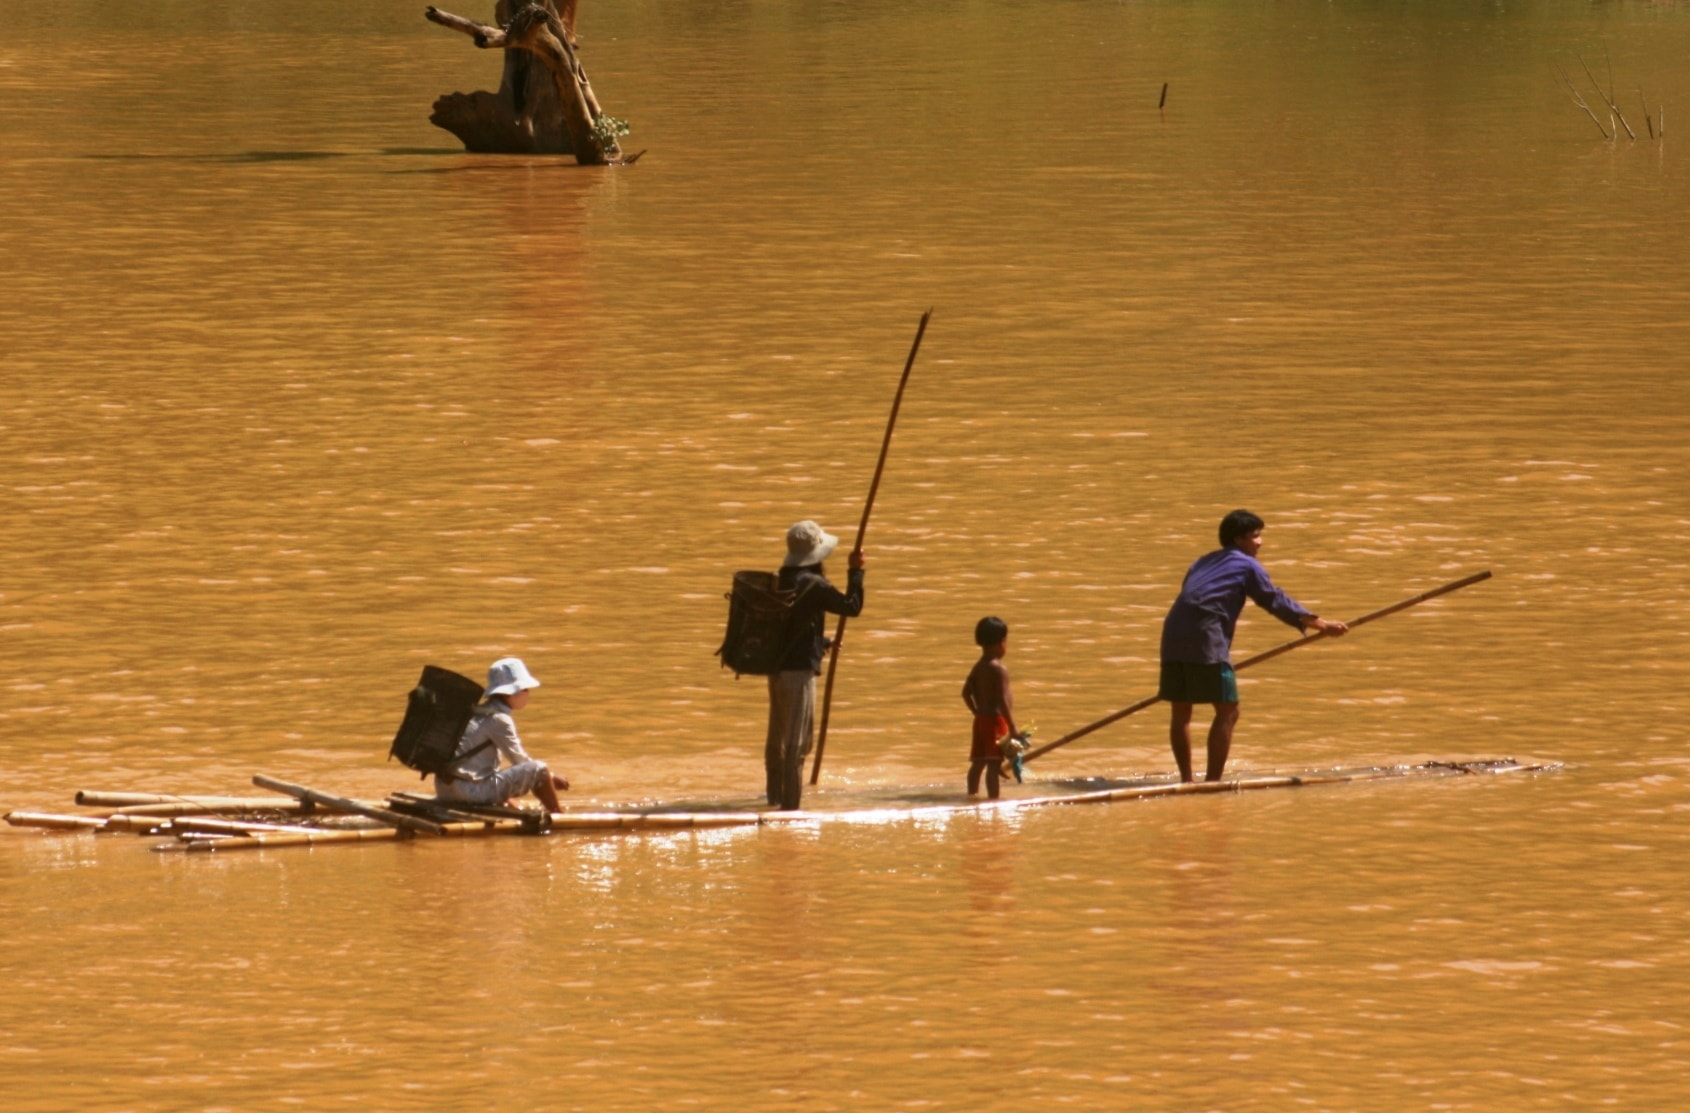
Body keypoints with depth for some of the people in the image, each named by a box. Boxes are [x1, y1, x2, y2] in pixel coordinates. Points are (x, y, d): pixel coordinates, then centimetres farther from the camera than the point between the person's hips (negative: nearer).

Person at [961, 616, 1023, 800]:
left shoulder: (978, 667, 10)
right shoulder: (999, 669, -16)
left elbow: (966, 693, 14)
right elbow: (1002, 700, -20)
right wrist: (1012, 728, -18)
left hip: (981, 719, 9)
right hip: (996, 721, -9)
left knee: (978, 762, 14)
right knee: (994, 763, -12)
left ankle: (972, 795, 20)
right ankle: (993, 798, -16)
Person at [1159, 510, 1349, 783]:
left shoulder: (1203, 563, 28)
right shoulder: (1247, 566, 7)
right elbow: (1276, 602, 7)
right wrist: (1319, 624, 12)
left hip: (1173, 637, 7)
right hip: (1205, 640, -7)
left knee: (1181, 712, 13)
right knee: (1227, 711, -2)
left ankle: (1186, 779, 16)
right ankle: (1212, 780, -7)